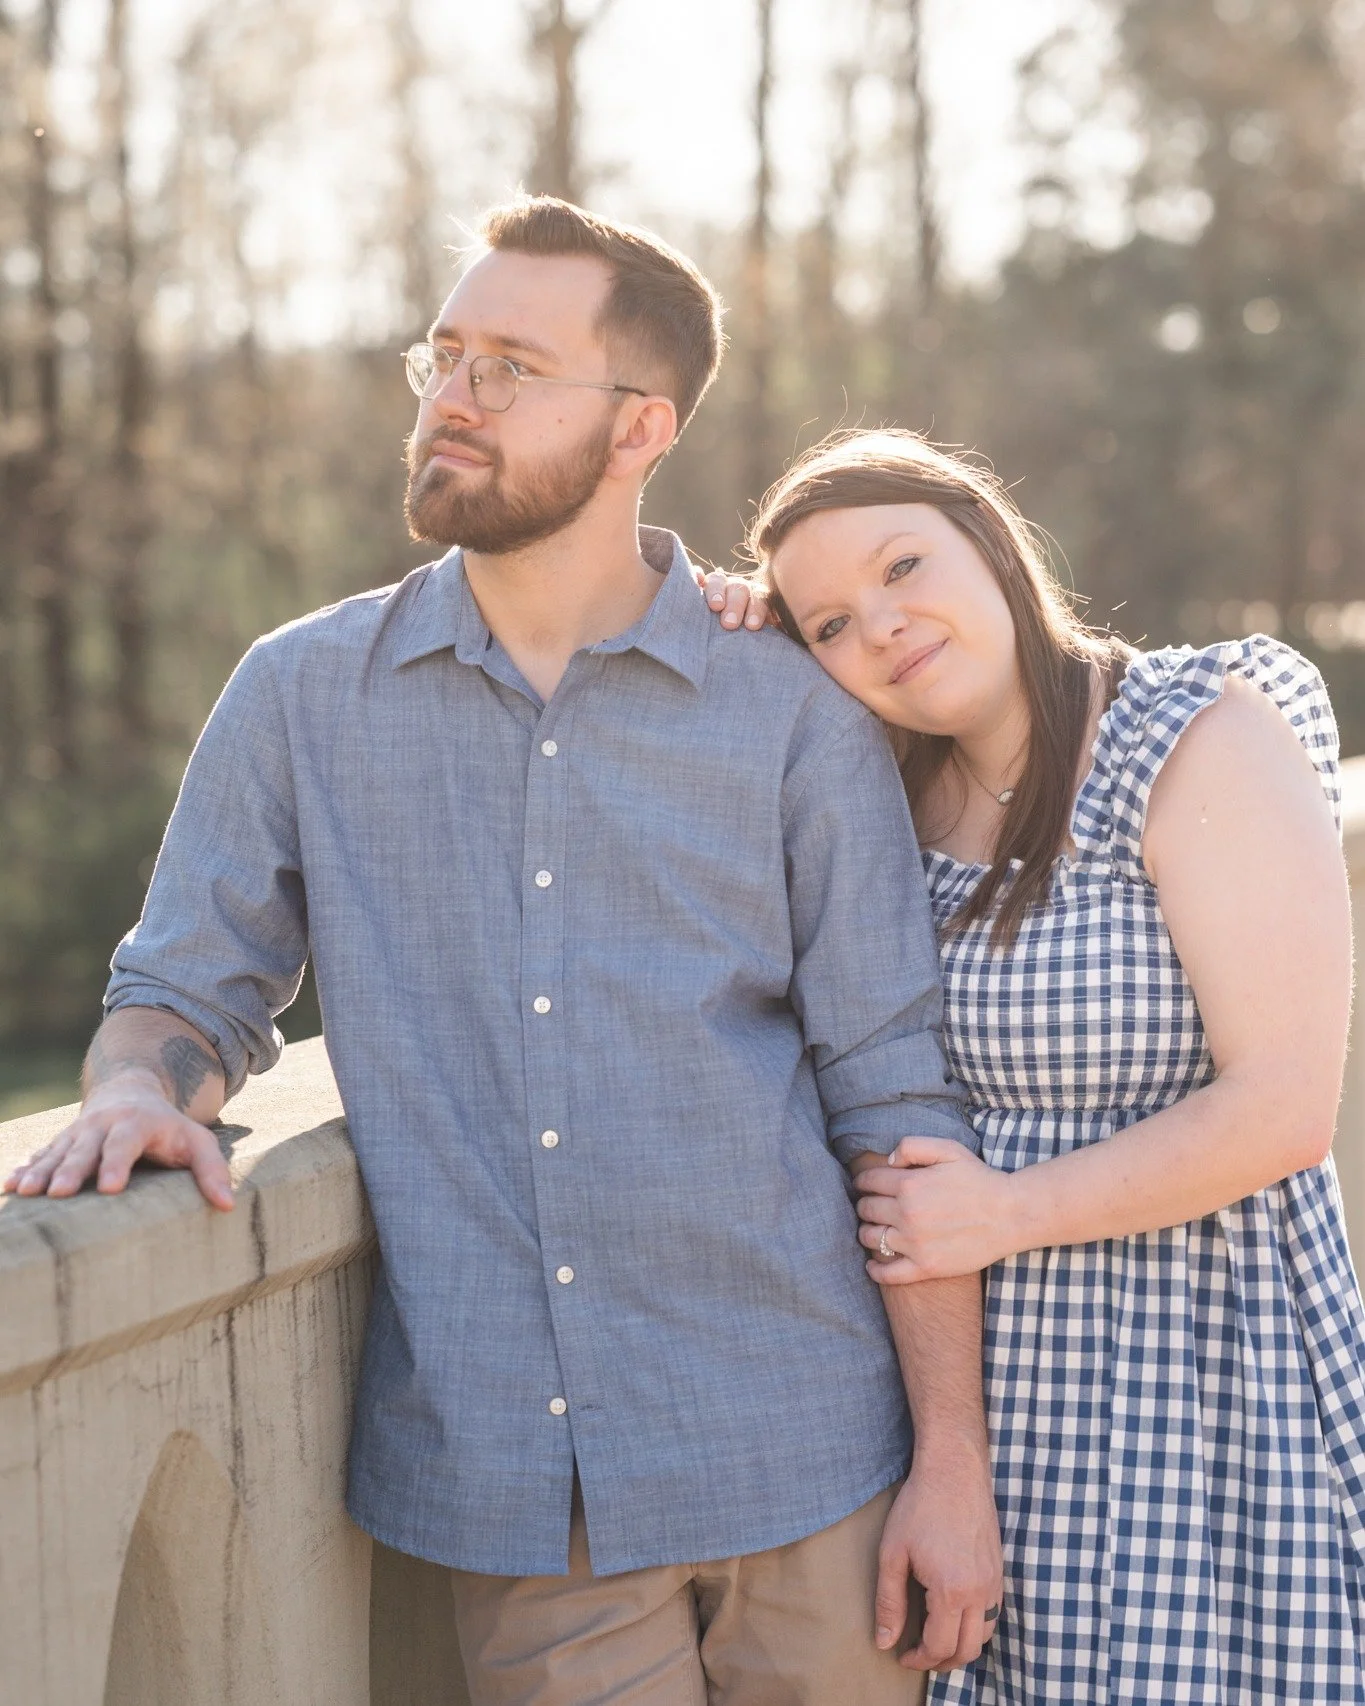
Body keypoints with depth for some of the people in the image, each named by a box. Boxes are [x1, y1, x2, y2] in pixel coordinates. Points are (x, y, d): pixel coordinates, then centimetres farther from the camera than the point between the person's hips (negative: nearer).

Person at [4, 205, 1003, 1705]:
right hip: (507, 1489, 1)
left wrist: (954, 1463, -4)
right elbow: (185, 993, 11)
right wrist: (136, 1094, -14)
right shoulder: (301, 697, 4)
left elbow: (896, 1102, -1)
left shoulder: (793, 713, -1)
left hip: (792, 1465, 0)